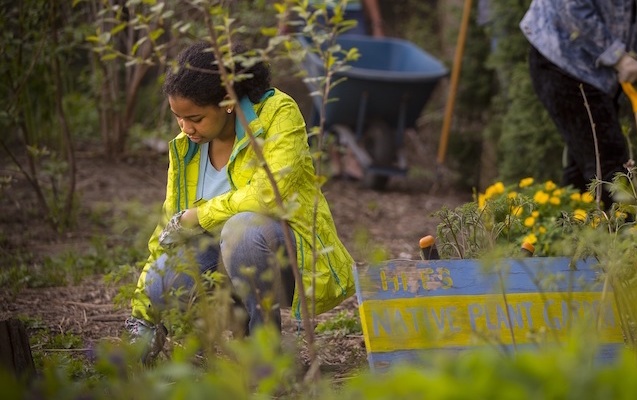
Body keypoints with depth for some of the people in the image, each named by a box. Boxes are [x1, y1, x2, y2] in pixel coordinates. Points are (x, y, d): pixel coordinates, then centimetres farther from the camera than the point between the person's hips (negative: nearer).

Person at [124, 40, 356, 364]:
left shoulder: (278, 113, -13)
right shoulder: (184, 147, 3)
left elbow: (269, 193, -27)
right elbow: (169, 229, 9)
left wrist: (196, 216, -16)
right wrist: (143, 316, 7)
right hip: (228, 258, 6)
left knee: (244, 227, -36)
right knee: (161, 280, -21)